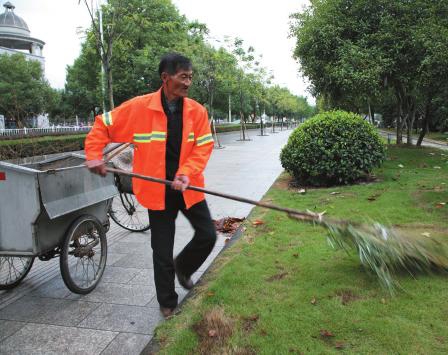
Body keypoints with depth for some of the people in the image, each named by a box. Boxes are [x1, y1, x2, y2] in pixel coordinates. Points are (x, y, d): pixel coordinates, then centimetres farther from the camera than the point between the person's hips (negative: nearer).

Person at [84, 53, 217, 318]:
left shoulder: (197, 110, -4)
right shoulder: (139, 107, -10)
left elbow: (204, 147, -6)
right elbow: (102, 125, 1)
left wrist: (186, 174, -21)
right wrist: (94, 155, -9)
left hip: (189, 187, 2)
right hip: (158, 190, -2)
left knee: (208, 235, 3)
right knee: (162, 251, 7)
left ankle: (182, 267, 35)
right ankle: (168, 303, 29)